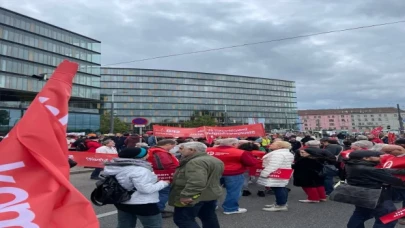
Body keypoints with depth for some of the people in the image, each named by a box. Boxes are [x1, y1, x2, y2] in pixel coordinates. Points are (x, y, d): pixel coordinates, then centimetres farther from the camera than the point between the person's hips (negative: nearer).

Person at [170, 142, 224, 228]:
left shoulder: (196, 162, -23)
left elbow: (196, 182, -33)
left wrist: (186, 196, -29)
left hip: (197, 197, -9)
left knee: (182, 219, 0)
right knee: (209, 218, 19)